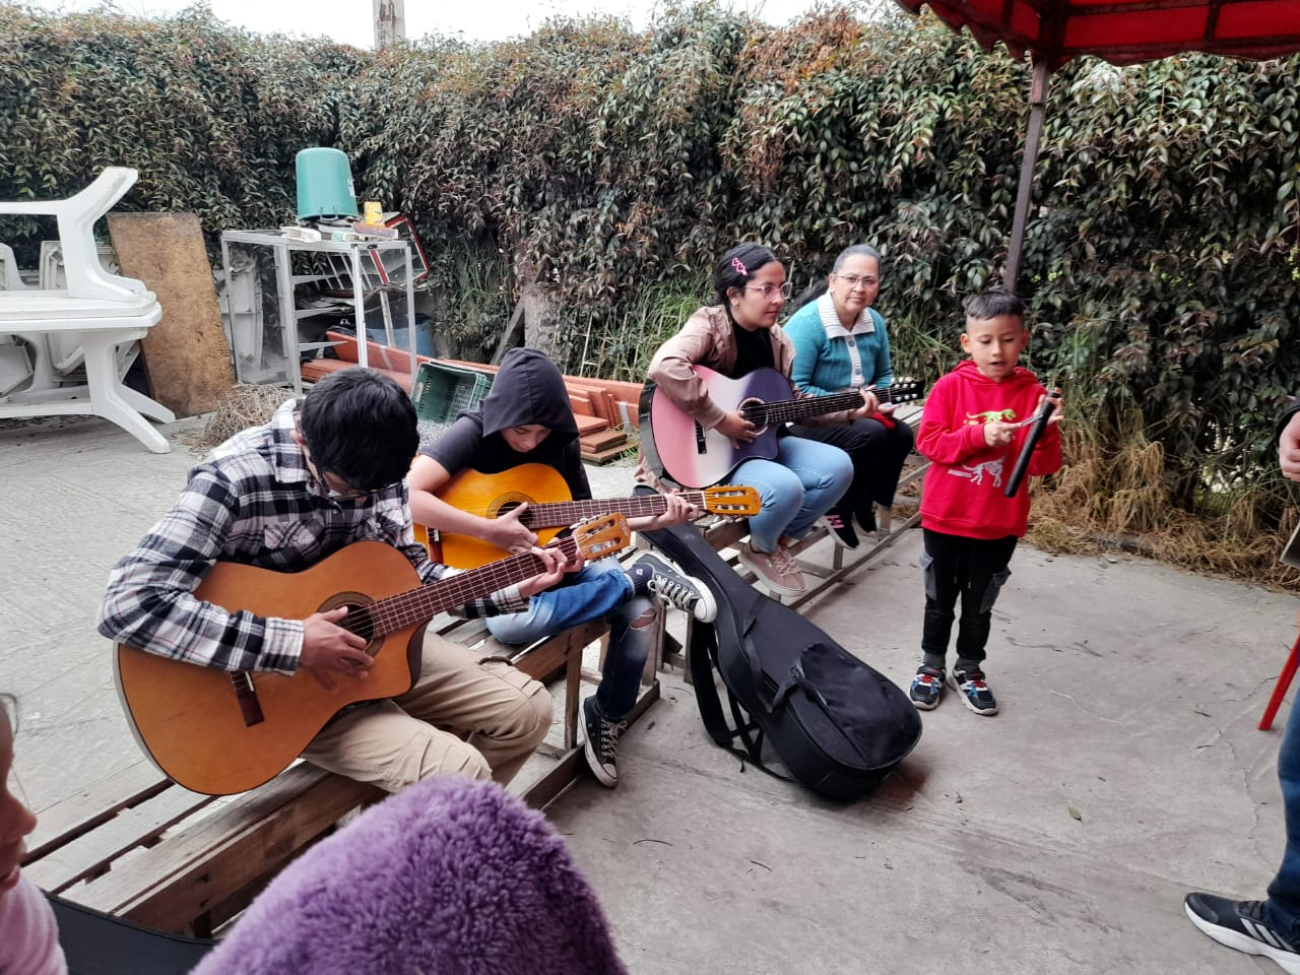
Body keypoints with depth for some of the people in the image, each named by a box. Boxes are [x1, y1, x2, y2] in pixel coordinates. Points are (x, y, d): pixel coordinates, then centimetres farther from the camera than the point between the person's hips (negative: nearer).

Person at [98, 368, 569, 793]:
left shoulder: (375, 465, -5)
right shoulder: (234, 480, -25)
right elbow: (126, 605, -33)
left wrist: (512, 590, -3)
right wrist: (291, 644, -34)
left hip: (380, 640, 7)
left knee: (528, 710, 2)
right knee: (458, 776, -22)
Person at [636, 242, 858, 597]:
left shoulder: (774, 338, 5)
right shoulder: (709, 325, -19)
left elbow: (793, 401, 14)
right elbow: (664, 367, -40)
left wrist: (848, 410, 4)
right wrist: (720, 421, -35)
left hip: (757, 442, 8)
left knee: (837, 466, -7)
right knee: (785, 488, -30)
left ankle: (779, 540, 12)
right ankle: (762, 549, 4)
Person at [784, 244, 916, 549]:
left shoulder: (874, 322, 3)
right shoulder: (808, 323, -20)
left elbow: (884, 375, 15)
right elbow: (794, 389, -24)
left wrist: (883, 401, -8)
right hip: (804, 420, -7)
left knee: (901, 434, -12)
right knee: (870, 434, -28)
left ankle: (863, 505, 8)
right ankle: (840, 509, -8)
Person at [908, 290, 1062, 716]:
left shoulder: (1033, 394, -4)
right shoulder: (950, 386, -6)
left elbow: (1044, 465, -5)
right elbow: (928, 442, -13)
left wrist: (1044, 431, -25)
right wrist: (979, 435, -23)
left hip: (999, 524, 1)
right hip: (945, 518, -1)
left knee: (980, 604, 15)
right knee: (940, 599, 15)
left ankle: (969, 669, 34)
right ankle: (931, 667, 32)